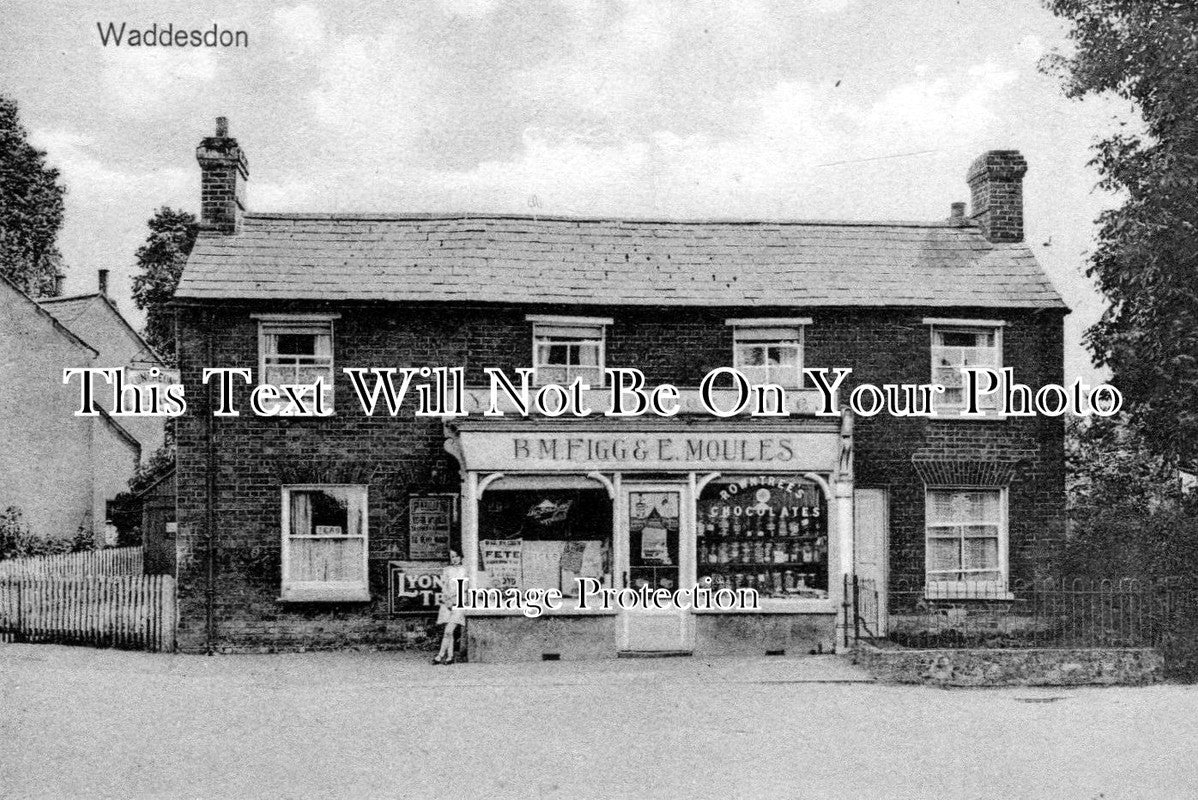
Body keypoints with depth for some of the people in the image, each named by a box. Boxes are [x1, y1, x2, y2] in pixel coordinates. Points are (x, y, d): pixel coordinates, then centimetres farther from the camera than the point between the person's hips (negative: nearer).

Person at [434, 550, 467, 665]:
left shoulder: (464, 570, 8)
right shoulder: (446, 570, 13)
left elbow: (463, 589, 3)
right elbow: (443, 587, 6)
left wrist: (453, 601, -7)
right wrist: (447, 601, -8)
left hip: (458, 603, -2)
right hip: (446, 602, 3)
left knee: (449, 631, -13)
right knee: (449, 632, 0)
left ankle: (440, 656, -13)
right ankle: (450, 656, 2)